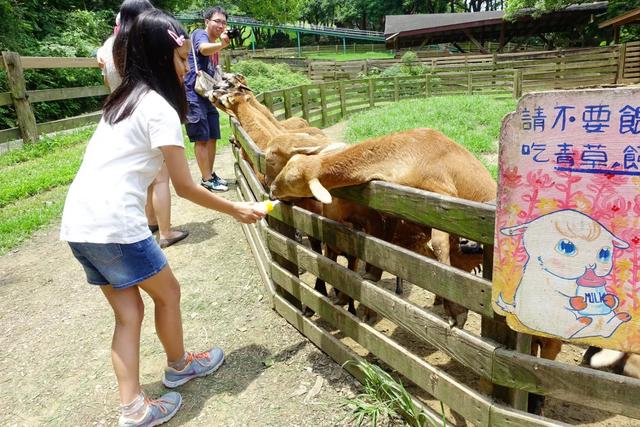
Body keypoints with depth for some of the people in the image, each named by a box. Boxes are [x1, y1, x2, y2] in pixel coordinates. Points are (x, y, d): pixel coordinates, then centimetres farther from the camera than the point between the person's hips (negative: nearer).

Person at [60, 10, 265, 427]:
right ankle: (179, 366, 36)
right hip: (115, 225, -8)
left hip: (79, 222, 8)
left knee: (128, 311, 14)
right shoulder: (160, 108, -10)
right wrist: (236, 209, 3)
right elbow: (185, 187, -9)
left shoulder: (123, 99, 17)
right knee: (168, 292, 14)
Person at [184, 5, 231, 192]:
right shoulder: (200, 34, -8)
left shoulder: (214, 46, 17)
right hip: (193, 94, -9)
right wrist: (222, 44, -53)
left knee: (212, 137, 11)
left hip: (208, 94, 9)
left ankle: (210, 174, 21)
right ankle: (207, 179, 0)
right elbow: (204, 49, -35)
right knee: (201, 138, -6)